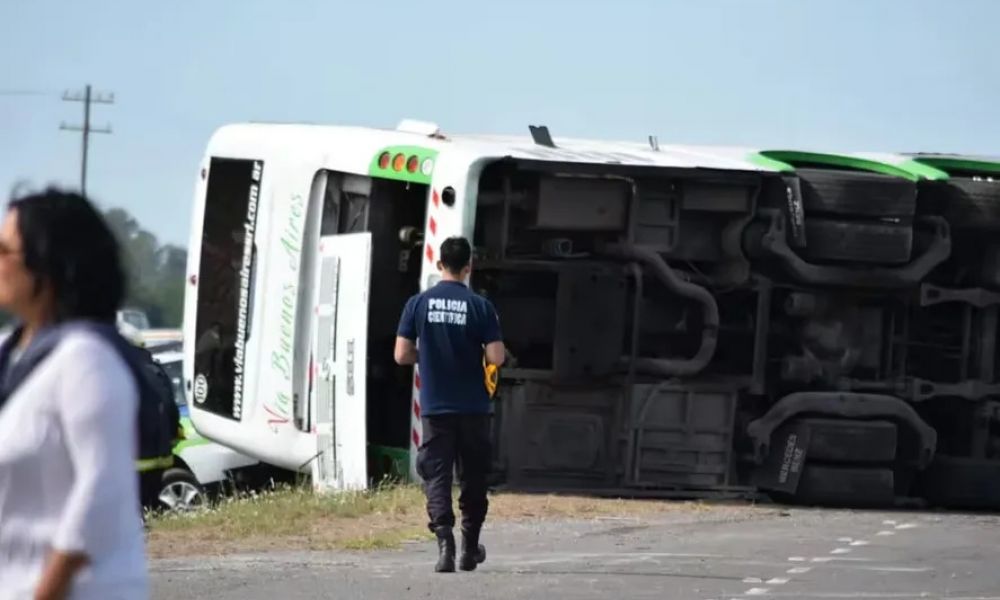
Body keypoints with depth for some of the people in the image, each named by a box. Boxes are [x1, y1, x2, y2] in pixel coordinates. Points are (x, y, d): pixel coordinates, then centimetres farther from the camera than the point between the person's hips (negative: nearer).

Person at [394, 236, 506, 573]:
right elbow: (496, 358, -11)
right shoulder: (480, 306, -7)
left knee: (436, 476, 0)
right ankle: (470, 548, 22)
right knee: (473, 478, 14)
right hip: (472, 408, 0)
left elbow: (402, 355, -3)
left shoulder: (418, 304, -2)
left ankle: (445, 542, -19)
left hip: (434, 408, 0)